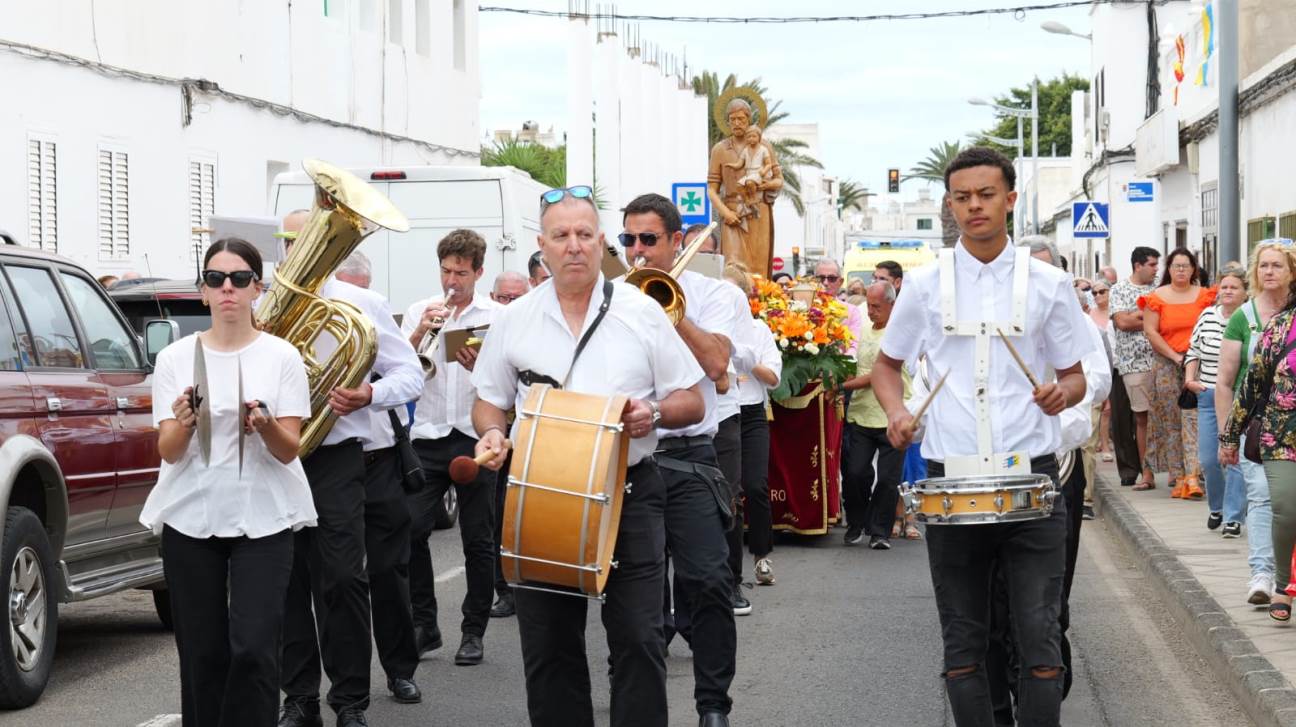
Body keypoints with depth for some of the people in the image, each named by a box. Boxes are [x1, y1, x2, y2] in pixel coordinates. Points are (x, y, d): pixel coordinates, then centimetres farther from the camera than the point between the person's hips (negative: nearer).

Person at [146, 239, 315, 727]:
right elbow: (168, 452, -2)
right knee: (203, 654, 3)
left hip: (263, 519, -1)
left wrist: (265, 426, -27)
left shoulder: (281, 356, -1)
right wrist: (183, 423, -24)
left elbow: (289, 450, -5)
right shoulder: (176, 357, 3)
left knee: (254, 651, -11)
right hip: (190, 518, 2)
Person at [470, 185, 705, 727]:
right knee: (548, 646, 6)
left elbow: (691, 403, 4)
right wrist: (492, 433, -7)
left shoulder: (642, 312, 2)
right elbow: (488, 401, 14)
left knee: (637, 639, -5)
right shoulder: (513, 320, 6)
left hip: (628, 493, -2)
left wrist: (655, 412, -16)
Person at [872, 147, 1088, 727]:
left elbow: (1074, 376, 11)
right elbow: (886, 363, 18)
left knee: (1039, 637, -3)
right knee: (963, 641, 7)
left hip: (1031, 478, -1)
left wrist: (1062, 393, -13)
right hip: (951, 480, 1)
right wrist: (896, 411, -3)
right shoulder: (925, 285, 6)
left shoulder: (1047, 284, 4)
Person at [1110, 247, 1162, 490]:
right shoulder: (1119, 290, 6)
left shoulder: (1159, 289, 13)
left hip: (1160, 360, 2)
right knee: (1142, 417, 0)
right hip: (1134, 363, -2)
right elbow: (1122, 322, -7)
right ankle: (1146, 472, 3)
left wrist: (1137, 315, -7)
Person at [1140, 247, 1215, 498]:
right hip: (1167, 365, 1)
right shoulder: (1156, 298, 4)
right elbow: (1150, 331, -2)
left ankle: (1192, 476, -18)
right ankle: (1178, 477, 5)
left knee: (1194, 418, -11)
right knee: (1171, 421, 1)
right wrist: (1175, 356, -9)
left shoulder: (1204, 296, 6)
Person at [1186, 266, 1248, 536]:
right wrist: (1190, 378, 4)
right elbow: (1193, 351, 17)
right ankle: (1216, 506, 29)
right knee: (1207, 459, 5)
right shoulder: (1206, 316, 7)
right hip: (1208, 395, 4)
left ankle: (1233, 516, 0)